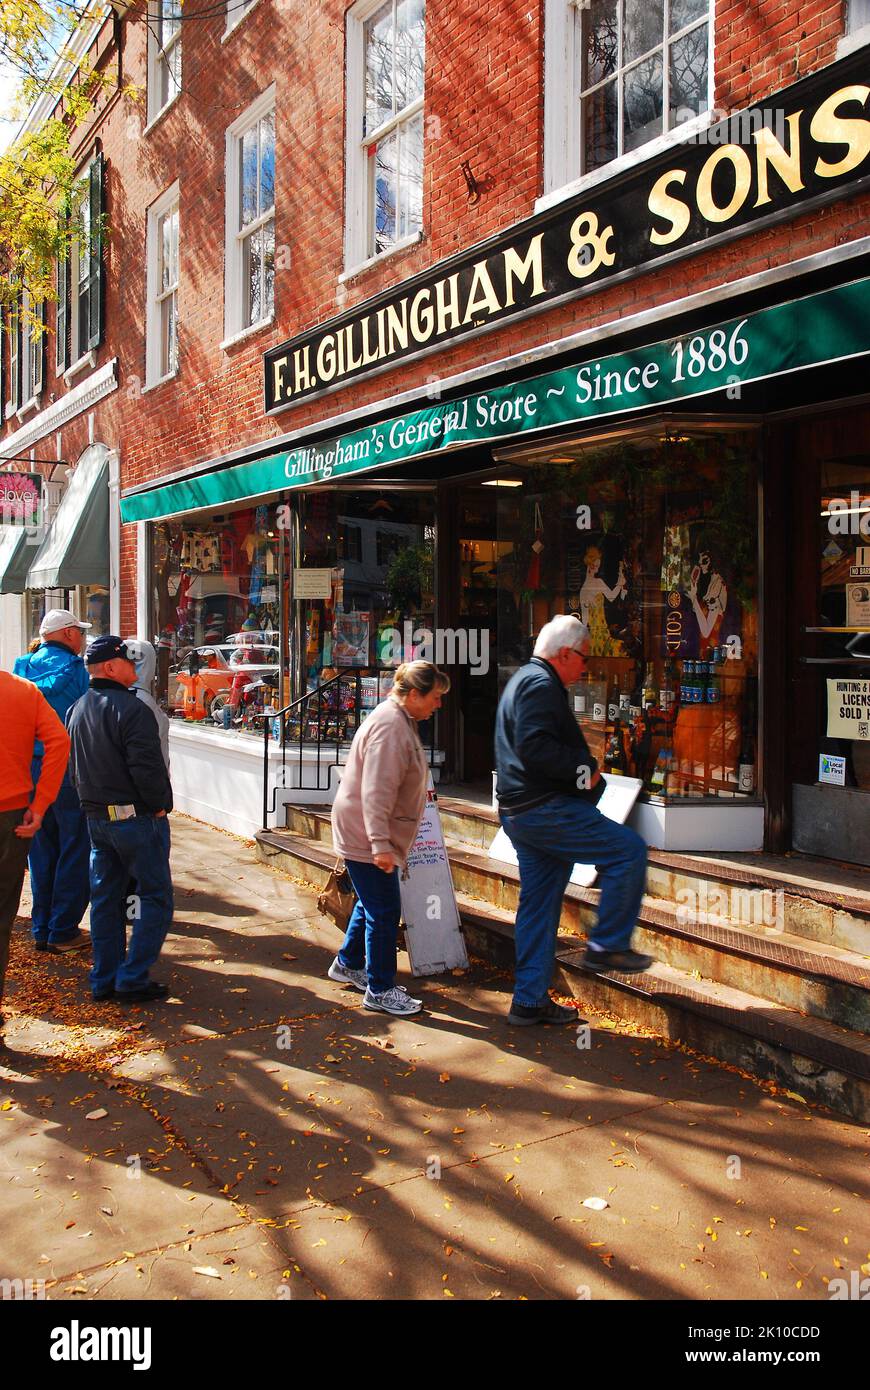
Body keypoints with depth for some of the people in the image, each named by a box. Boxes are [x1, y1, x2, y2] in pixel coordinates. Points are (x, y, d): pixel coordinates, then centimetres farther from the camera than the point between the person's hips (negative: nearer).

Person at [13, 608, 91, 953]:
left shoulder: (23, 667, 9)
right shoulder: (72, 668, -10)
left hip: (28, 770, 7)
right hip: (68, 770, -7)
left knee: (42, 851, 14)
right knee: (74, 851, 2)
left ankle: (41, 930, 20)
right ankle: (63, 931, 5)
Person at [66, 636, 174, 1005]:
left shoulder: (76, 710, 11)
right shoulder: (131, 709, -17)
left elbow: (73, 766, 18)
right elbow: (147, 767, -21)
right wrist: (159, 806, -9)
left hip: (96, 818, 8)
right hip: (136, 818, -8)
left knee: (105, 899, 14)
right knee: (155, 897, 2)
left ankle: (104, 980, 19)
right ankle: (132, 980, 0)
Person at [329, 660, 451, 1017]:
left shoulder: (401, 720, 10)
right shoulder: (389, 727, -24)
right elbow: (376, 793, -28)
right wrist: (380, 844, -29)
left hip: (367, 836, 11)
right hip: (365, 836, -11)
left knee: (373, 903, 22)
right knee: (384, 911, -2)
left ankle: (348, 964, 39)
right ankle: (379, 990, 9)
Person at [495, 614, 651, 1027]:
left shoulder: (524, 680, 22)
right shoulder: (541, 684, -12)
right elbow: (534, 747, -25)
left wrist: (582, 769, 18)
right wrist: (584, 770, -16)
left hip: (521, 813, 11)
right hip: (545, 809, -11)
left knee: (538, 904, 12)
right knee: (629, 850, -7)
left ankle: (529, 1001, 17)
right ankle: (607, 945, 1)